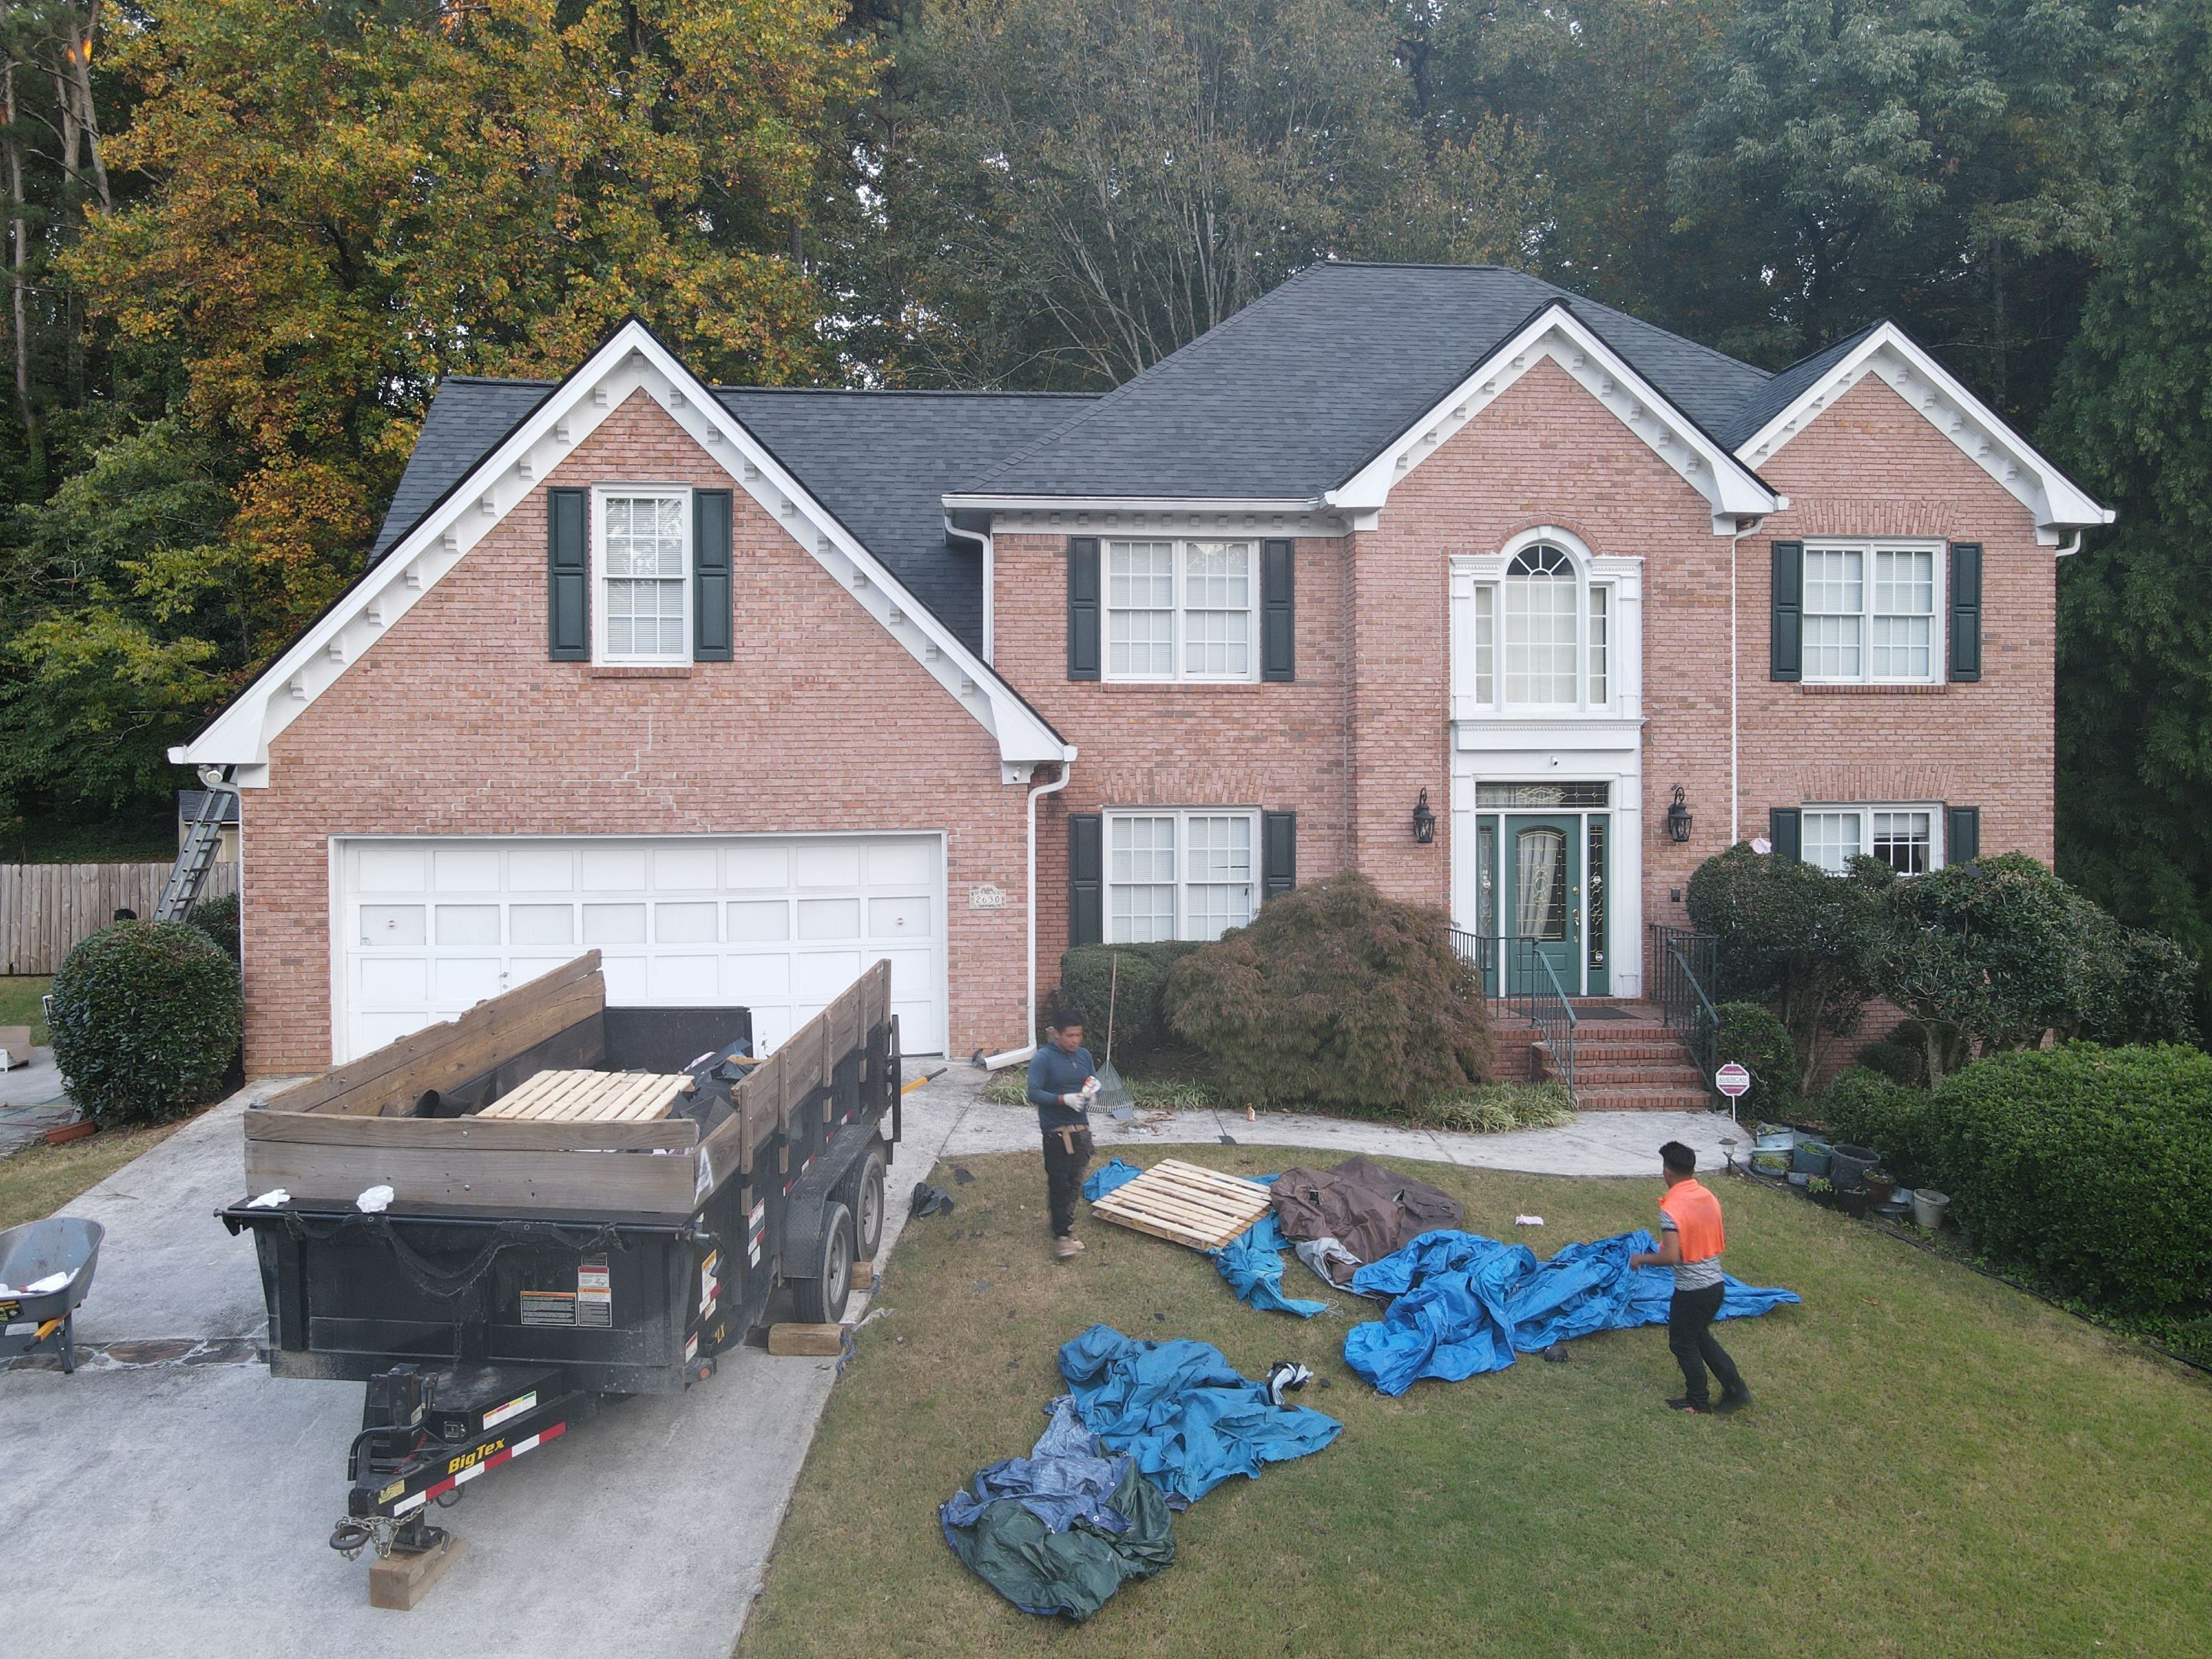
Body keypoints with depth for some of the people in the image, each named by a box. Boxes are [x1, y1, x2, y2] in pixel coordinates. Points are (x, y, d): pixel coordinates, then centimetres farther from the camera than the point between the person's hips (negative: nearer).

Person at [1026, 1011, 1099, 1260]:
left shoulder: (1084, 1055, 7)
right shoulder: (1043, 1058, -12)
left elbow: (1095, 1081, 16)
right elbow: (1034, 1094, -16)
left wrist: (1093, 1089, -8)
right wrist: (1064, 1099, -25)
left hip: (1081, 1129, 6)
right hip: (1056, 1131, -6)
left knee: (1074, 1183, 14)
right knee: (1059, 1184, -3)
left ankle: (1067, 1225, 30)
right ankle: (1061, 1235, 6)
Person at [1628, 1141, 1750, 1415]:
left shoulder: (1671, 1209, -24)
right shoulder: (1708, 1196, 0)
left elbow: (1671, 1256, -28)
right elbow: (1722, 1240, 11)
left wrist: (1641, 1259, -12)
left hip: (1691, 1290, -7)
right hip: (1716, 1284, 7)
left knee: (1683, 1343, 14)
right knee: (1700, 1336, 27)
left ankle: (1698, 1401, 29)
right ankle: (1736, 1389, 27)